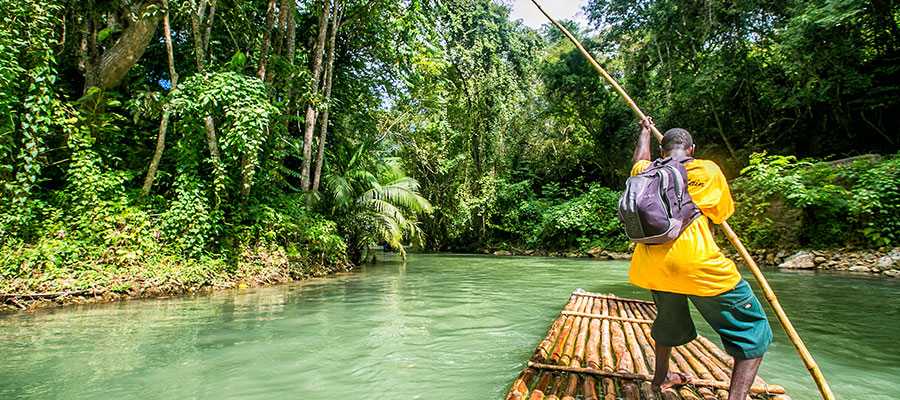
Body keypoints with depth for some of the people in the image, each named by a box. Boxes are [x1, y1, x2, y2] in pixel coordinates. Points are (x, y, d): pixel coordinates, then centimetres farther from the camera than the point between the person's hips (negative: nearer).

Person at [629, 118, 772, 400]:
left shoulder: (646, 172, 14)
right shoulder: (708, 170, 4)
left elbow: (640, 158, 39)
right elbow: (723, 213, 16)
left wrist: (645, 130, 56)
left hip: (653, 262, 6)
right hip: (696, 261, -5)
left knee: (669, 319, 30)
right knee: (753, 329, 9)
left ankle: (661, 377, 44)